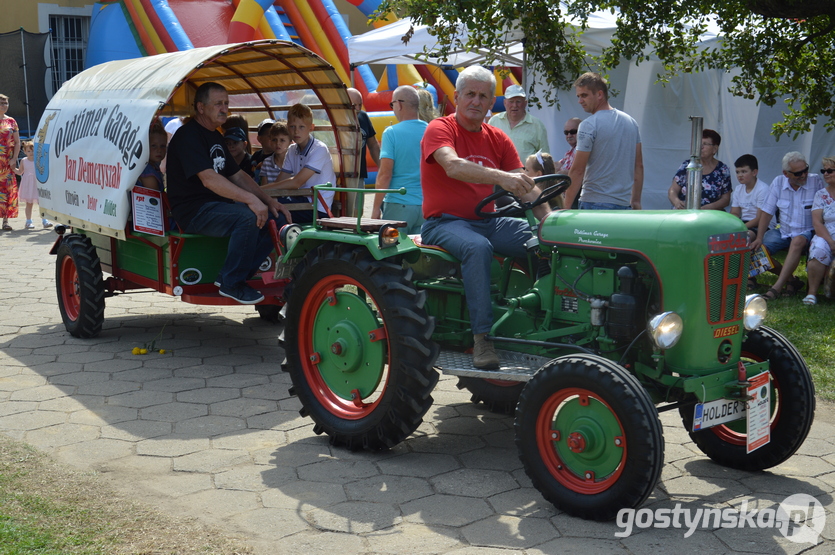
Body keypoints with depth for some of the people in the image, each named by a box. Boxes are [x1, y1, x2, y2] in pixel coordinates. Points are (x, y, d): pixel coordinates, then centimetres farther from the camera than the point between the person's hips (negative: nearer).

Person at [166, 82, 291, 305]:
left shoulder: (216, 137, 19)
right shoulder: (188, 135, -12)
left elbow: (238, 175, 20)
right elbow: (209, 179, -25)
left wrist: (268, 200, 6)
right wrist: (250, 199, -32)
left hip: (219, 205, 9)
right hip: (194, 211, -9)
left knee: (278, 218, -3)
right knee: (248, 218, -34)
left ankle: (234, 276, -2)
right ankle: (231, 284, -17)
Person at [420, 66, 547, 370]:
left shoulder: (497, 139, 13)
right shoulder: (440, 129, -5)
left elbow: (523, 185, 5)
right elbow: (453, 167, -27)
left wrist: (547, 214, -14)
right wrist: (501, 177, -41)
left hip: (488, 221, 6)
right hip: (445, 222, -6)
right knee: (478, 248, -38)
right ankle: (482, 336, -35)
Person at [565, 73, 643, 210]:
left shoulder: (588, 125, -10)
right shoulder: (631, 122, 12)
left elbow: (577, 170, -12)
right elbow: (639, 166, 14)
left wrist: (566, 206, -6)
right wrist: (636, 201, 19)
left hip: (595, 204, -7)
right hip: (625, 203, 7)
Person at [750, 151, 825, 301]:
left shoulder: (816, 181, -7)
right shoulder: (778, 183, 0)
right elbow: (766, 212, 2)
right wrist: (759, 238, -8)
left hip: (807, 232, -4)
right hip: (783, 231, 4)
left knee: (797, 242, -38)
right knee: (757, 250, -17)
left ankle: (777, 287, -39)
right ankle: (791, 280, -7)